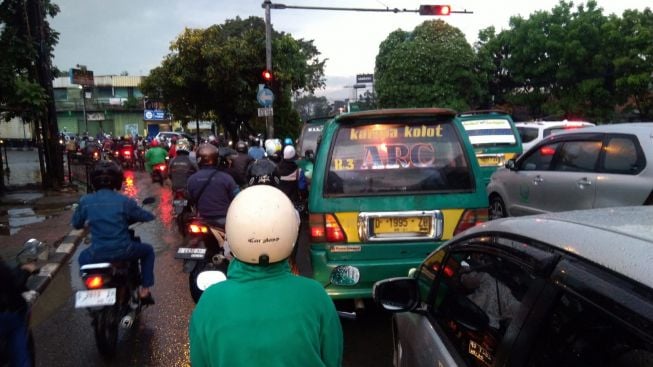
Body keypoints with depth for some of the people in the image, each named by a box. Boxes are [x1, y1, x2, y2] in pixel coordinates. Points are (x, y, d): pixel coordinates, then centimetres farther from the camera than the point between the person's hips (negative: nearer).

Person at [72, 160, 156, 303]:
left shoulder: (85, 201, -3)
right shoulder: (124, 201, -10)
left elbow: (76, 224, 11)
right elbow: (147, 217, -1)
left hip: (97, 254, 3)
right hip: (123, 251, -3)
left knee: (83, 257, 37)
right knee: (148, 250, 26)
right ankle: (144, 290, 21)